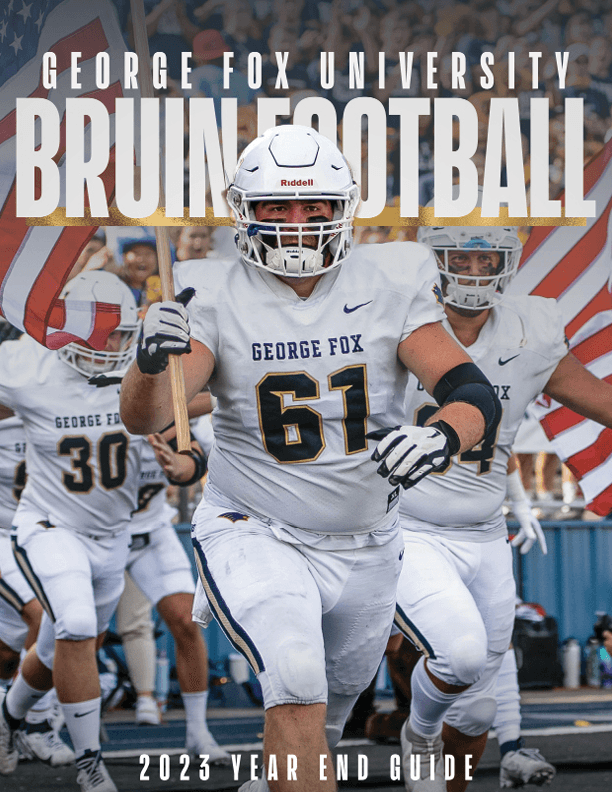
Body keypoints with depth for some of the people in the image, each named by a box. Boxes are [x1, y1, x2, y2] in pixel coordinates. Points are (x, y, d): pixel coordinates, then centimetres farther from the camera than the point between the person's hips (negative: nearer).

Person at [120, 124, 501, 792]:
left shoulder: (389, 288, -7)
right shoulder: (221, 302, -11)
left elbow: (475, 393, -15)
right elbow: (142, 419, -21)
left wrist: (441, 435, -39)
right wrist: (151, 362, -44)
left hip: (363, 551, 3)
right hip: (254, 536, -3)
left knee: (321, 722, 18)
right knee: (297, 683, -29)